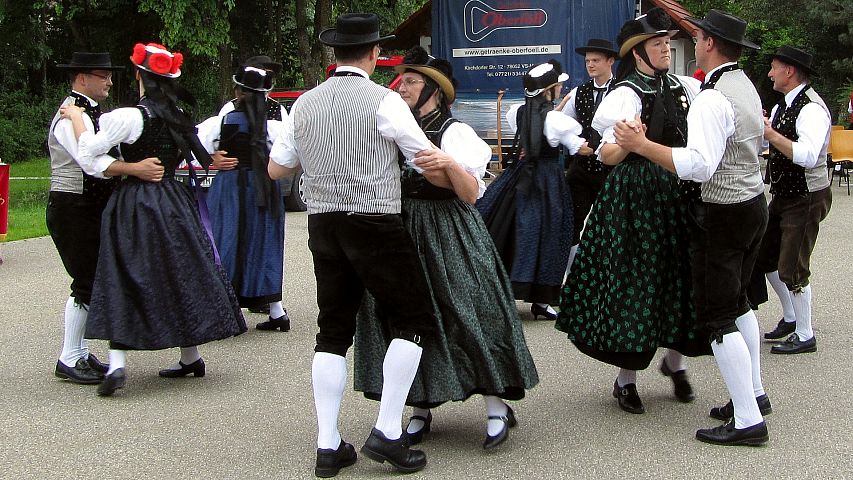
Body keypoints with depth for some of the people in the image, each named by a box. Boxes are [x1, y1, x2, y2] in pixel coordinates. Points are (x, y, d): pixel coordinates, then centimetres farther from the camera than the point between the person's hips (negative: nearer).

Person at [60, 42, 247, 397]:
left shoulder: (130, 117, -13)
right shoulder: (178, 118, 7)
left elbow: (89, 150, -13)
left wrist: (76, 117, 0)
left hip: (134, 206, -6)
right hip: (173, 201, 6)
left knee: (123, 280, -3)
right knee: (180, 275, 13)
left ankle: (117, 363, -13)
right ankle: (190, 357, 21)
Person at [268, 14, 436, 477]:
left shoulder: (304, 104, 7)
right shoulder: (384, 100, -9)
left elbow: (276, 169, 13)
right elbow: (429, 159, -7)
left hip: (323, 226, 5)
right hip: (376, 225, -5)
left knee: (333, 331, 12)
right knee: (412, 320, 7)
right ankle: (386, 432, 0)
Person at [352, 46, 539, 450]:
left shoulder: (455, 133, -5)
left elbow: (470, 195, -11)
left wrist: (451, 164, -27)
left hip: (448, 235, -5)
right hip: (402, 232, 6)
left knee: (469, 312, -7)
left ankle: (497, 408, 2)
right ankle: (420, 409, 16)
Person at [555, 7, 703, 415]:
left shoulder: (684, 88, 7)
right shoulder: (626, 95, -10)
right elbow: (608, 155, -17)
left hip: (677, 194, 6)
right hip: (634, 196, -6)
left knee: (681, 278, 10)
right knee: (634, 283, 0)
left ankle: (675, 360, 33)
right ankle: (626, 379, 13)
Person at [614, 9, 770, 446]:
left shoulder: (713, 99, -23)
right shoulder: (746, 86, 9)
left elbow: (699, 165, -32)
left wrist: (642, 145, -28)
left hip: (722, 214, -10)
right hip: (754, 203, 10)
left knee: (717, 316, -4)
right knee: (737, 302, 23)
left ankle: (748, 420, -2)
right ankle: (753, 392, 33)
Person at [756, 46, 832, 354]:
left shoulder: (812, 109, -22)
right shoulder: (782, 106, 9)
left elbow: (808, 156, -36)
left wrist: (770, 132, -34)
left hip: (806, 198, -10)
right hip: (783, 194, 10)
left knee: (792, 268, -6)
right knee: (766, 257, 17)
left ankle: (805, 336, 7)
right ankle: (790, 317, 34)